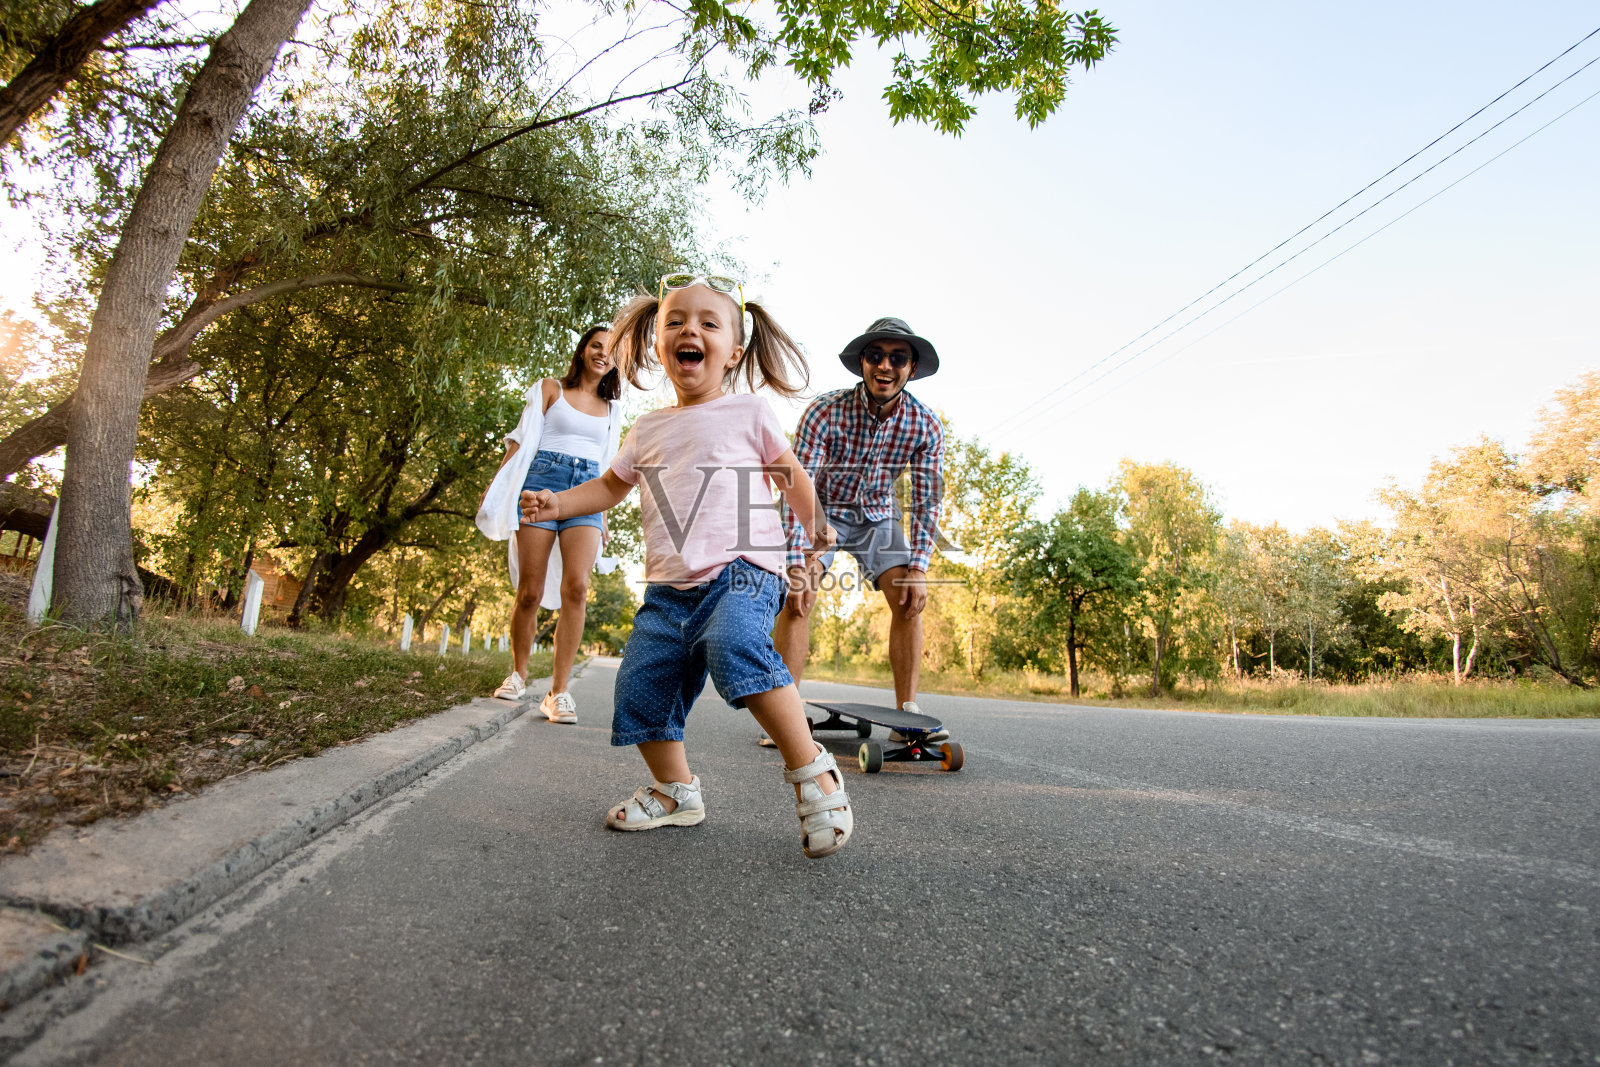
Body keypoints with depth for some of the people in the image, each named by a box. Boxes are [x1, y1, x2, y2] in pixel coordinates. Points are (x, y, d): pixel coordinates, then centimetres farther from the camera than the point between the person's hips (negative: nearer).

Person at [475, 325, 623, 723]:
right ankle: (518, 674, 19)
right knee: (530, 593, -4)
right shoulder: (551, 389, 13)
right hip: (542, 481, -1)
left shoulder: (612, 409, 21)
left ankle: (558, 691, -14)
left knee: (576, 587, -17)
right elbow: (522, 440, 6)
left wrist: (604, 519, 17)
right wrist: (495, 486, -4)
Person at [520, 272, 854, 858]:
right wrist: (558, 502, 14)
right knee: (640, 683, -1)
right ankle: (675, 791, 21)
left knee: (736, 646, -33)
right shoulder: (648, 429, 18)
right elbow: (611, 485, 29)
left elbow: (791, 475, 14)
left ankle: (812, 772, -21)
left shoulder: (748, 412, 6)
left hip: (740, 572, -5)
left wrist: (815, 524, 4)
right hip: (668, 589, 6)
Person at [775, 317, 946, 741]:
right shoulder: (825, 412, -28)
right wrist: (797, 564, -37)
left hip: (878, 517, 3)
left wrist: (918, 568, -21)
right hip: (823, 510, -3)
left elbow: (926, 502, -13)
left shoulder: (926, 426, -18)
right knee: (799, 595, -22)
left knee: (909, 600, -12)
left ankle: (907, 714, -5)